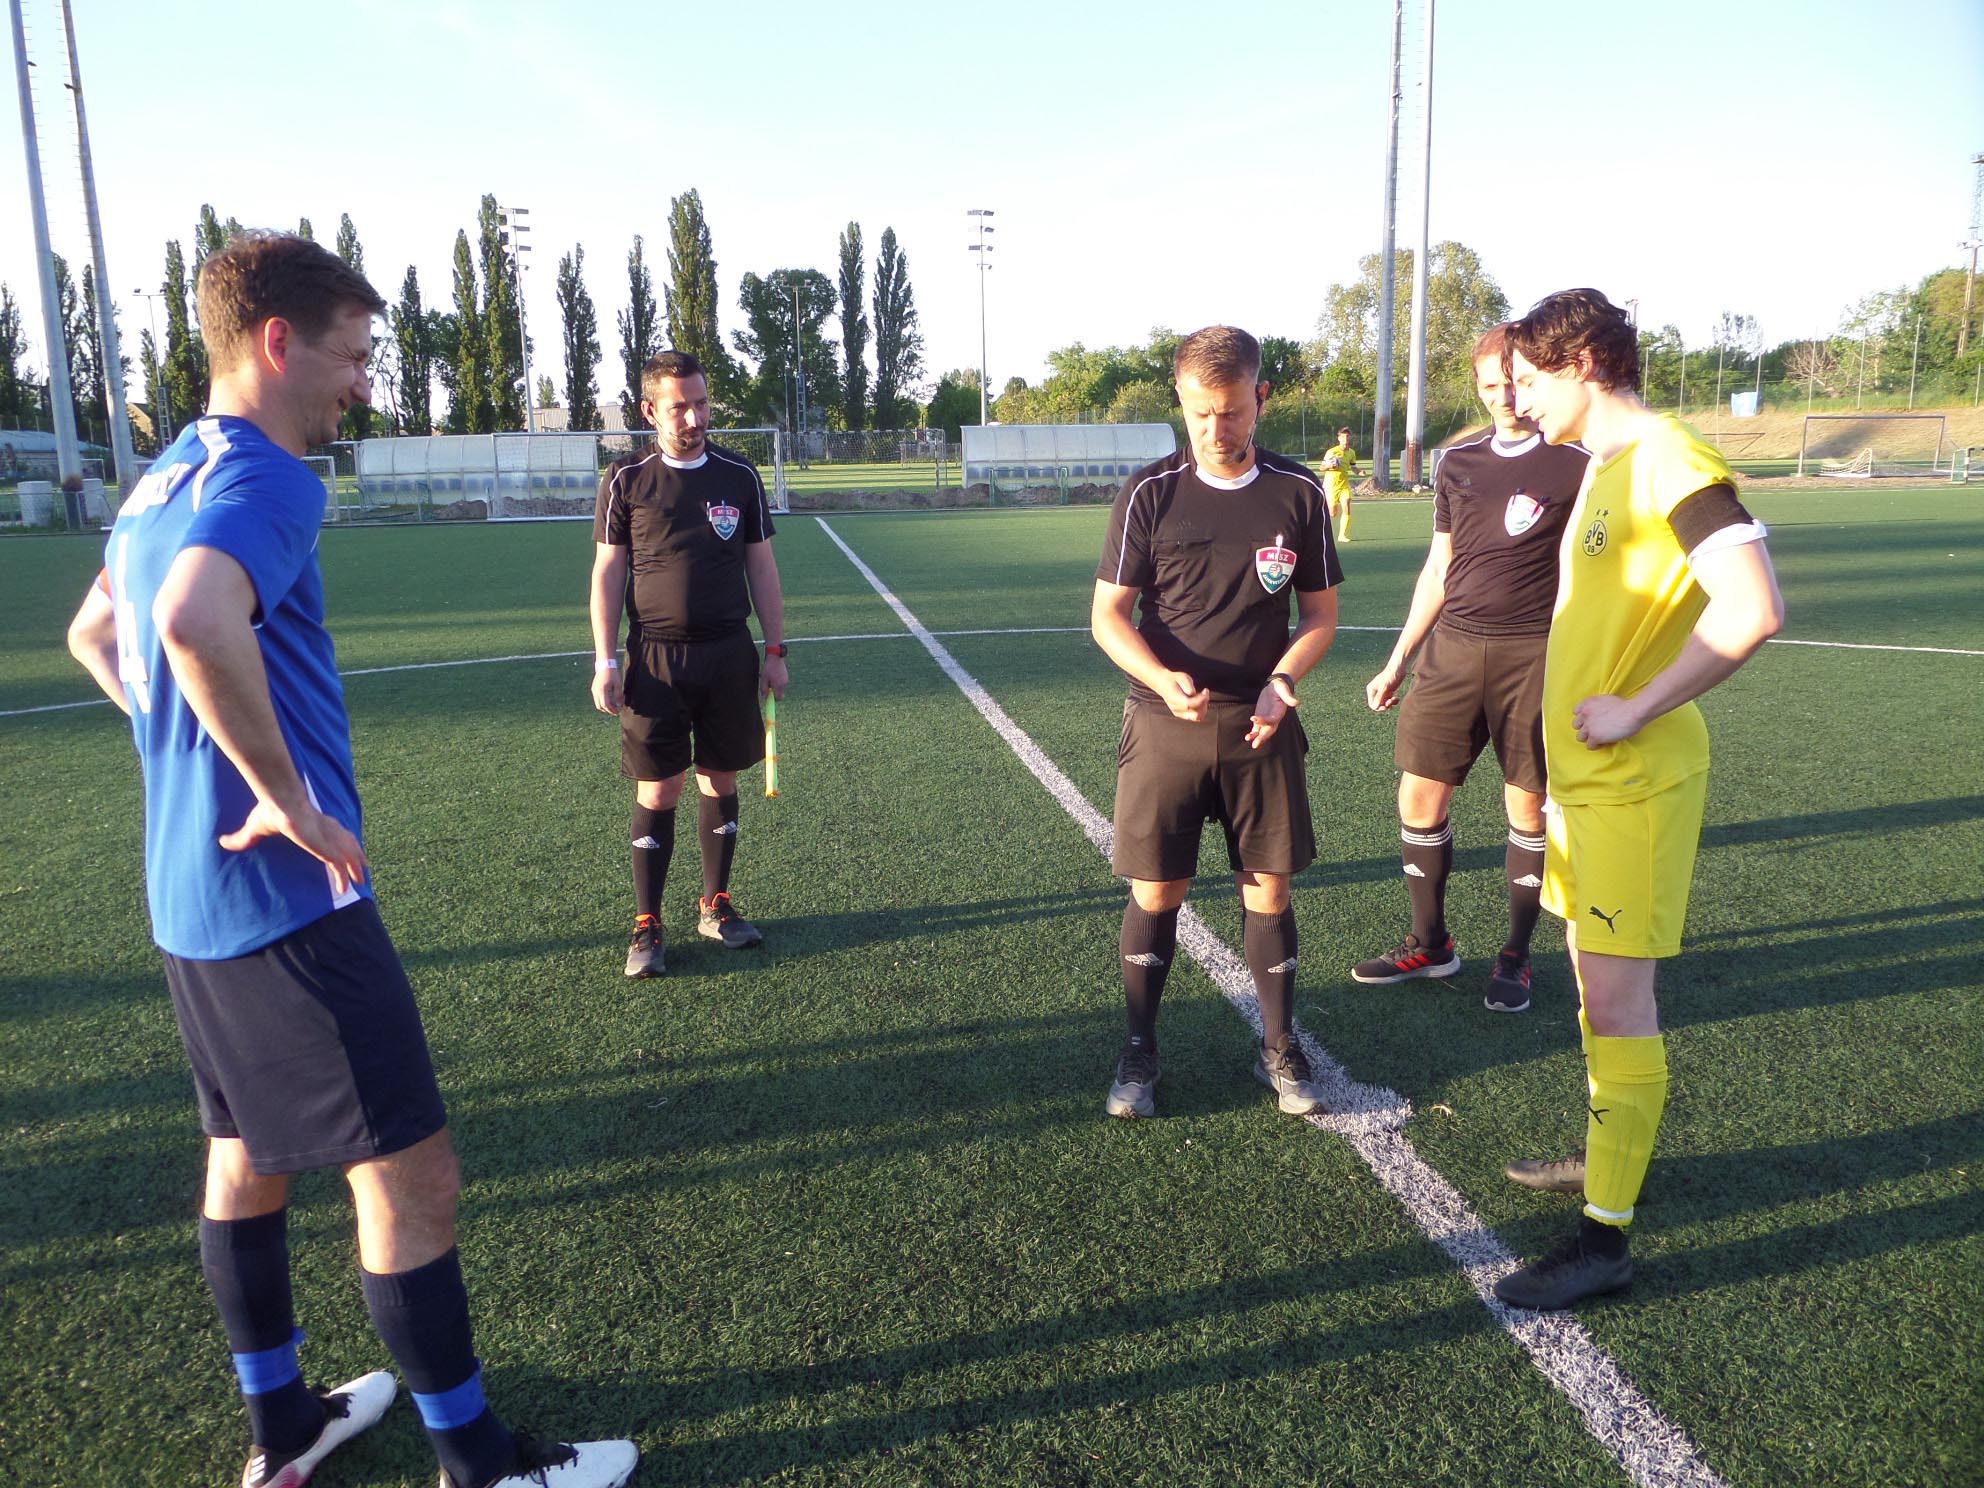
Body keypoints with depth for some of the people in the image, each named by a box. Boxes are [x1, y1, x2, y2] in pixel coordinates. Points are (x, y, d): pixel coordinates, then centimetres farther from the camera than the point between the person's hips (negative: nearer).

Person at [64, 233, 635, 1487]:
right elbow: (197, 622, -38)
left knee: (251, 1158, 20)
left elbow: (93, 634, 27)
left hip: (193, 892, 10)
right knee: (411, 1175, 0)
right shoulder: (262, 479, -18)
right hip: (290, 898, -10)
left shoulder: (167, 479, 12)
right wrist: (291, 802, -28)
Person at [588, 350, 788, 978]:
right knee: (657, 791, 0)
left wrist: (775, 649, 7)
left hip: (729, 655, 2)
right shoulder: (626, 481, 0)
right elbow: (608, 572, 3)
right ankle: (647, 925, 10)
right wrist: (604, 661, -4)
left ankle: (715, 906, 23)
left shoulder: (740, 477, 5)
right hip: (655, 659, -2)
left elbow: (761, 566, 10)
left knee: (720, 782, 9)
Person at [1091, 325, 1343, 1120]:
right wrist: (1162, 679, -20)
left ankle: (1280, 1051, 26)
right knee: (1155, 891, 4)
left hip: (1260, 728, 1)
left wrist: (1281, 682, -11)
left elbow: (1320, 612, 7)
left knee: (1269, 890, 8)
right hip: (1165, 726, -1)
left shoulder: (1297, 493, 1)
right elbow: (1107, 614, -3)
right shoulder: (1150, 493, -4)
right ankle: (1139, 1052, 22)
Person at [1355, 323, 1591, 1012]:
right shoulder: (1458, 461, 11)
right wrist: (1397, 662, 16)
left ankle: (1515, 957, 20)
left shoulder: (1578, 462, -3)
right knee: (1419, 797, 4)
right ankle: (1429, 944, 21)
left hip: (1535, 653, -4)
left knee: (1528, 808, 3)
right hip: (1452, 648, 4)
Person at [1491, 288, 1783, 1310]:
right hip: (1584, 776, 9)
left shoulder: (1669, 461, -16)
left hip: (1633, 784, -9)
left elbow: (1753, 611, -27)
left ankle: (1606, 1237, 6)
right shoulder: (1606, 464, 14)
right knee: (1595, 983, 18)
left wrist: (1636, 711, -20)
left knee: (1616, 1001, -4)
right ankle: (1607, 1152, 35)